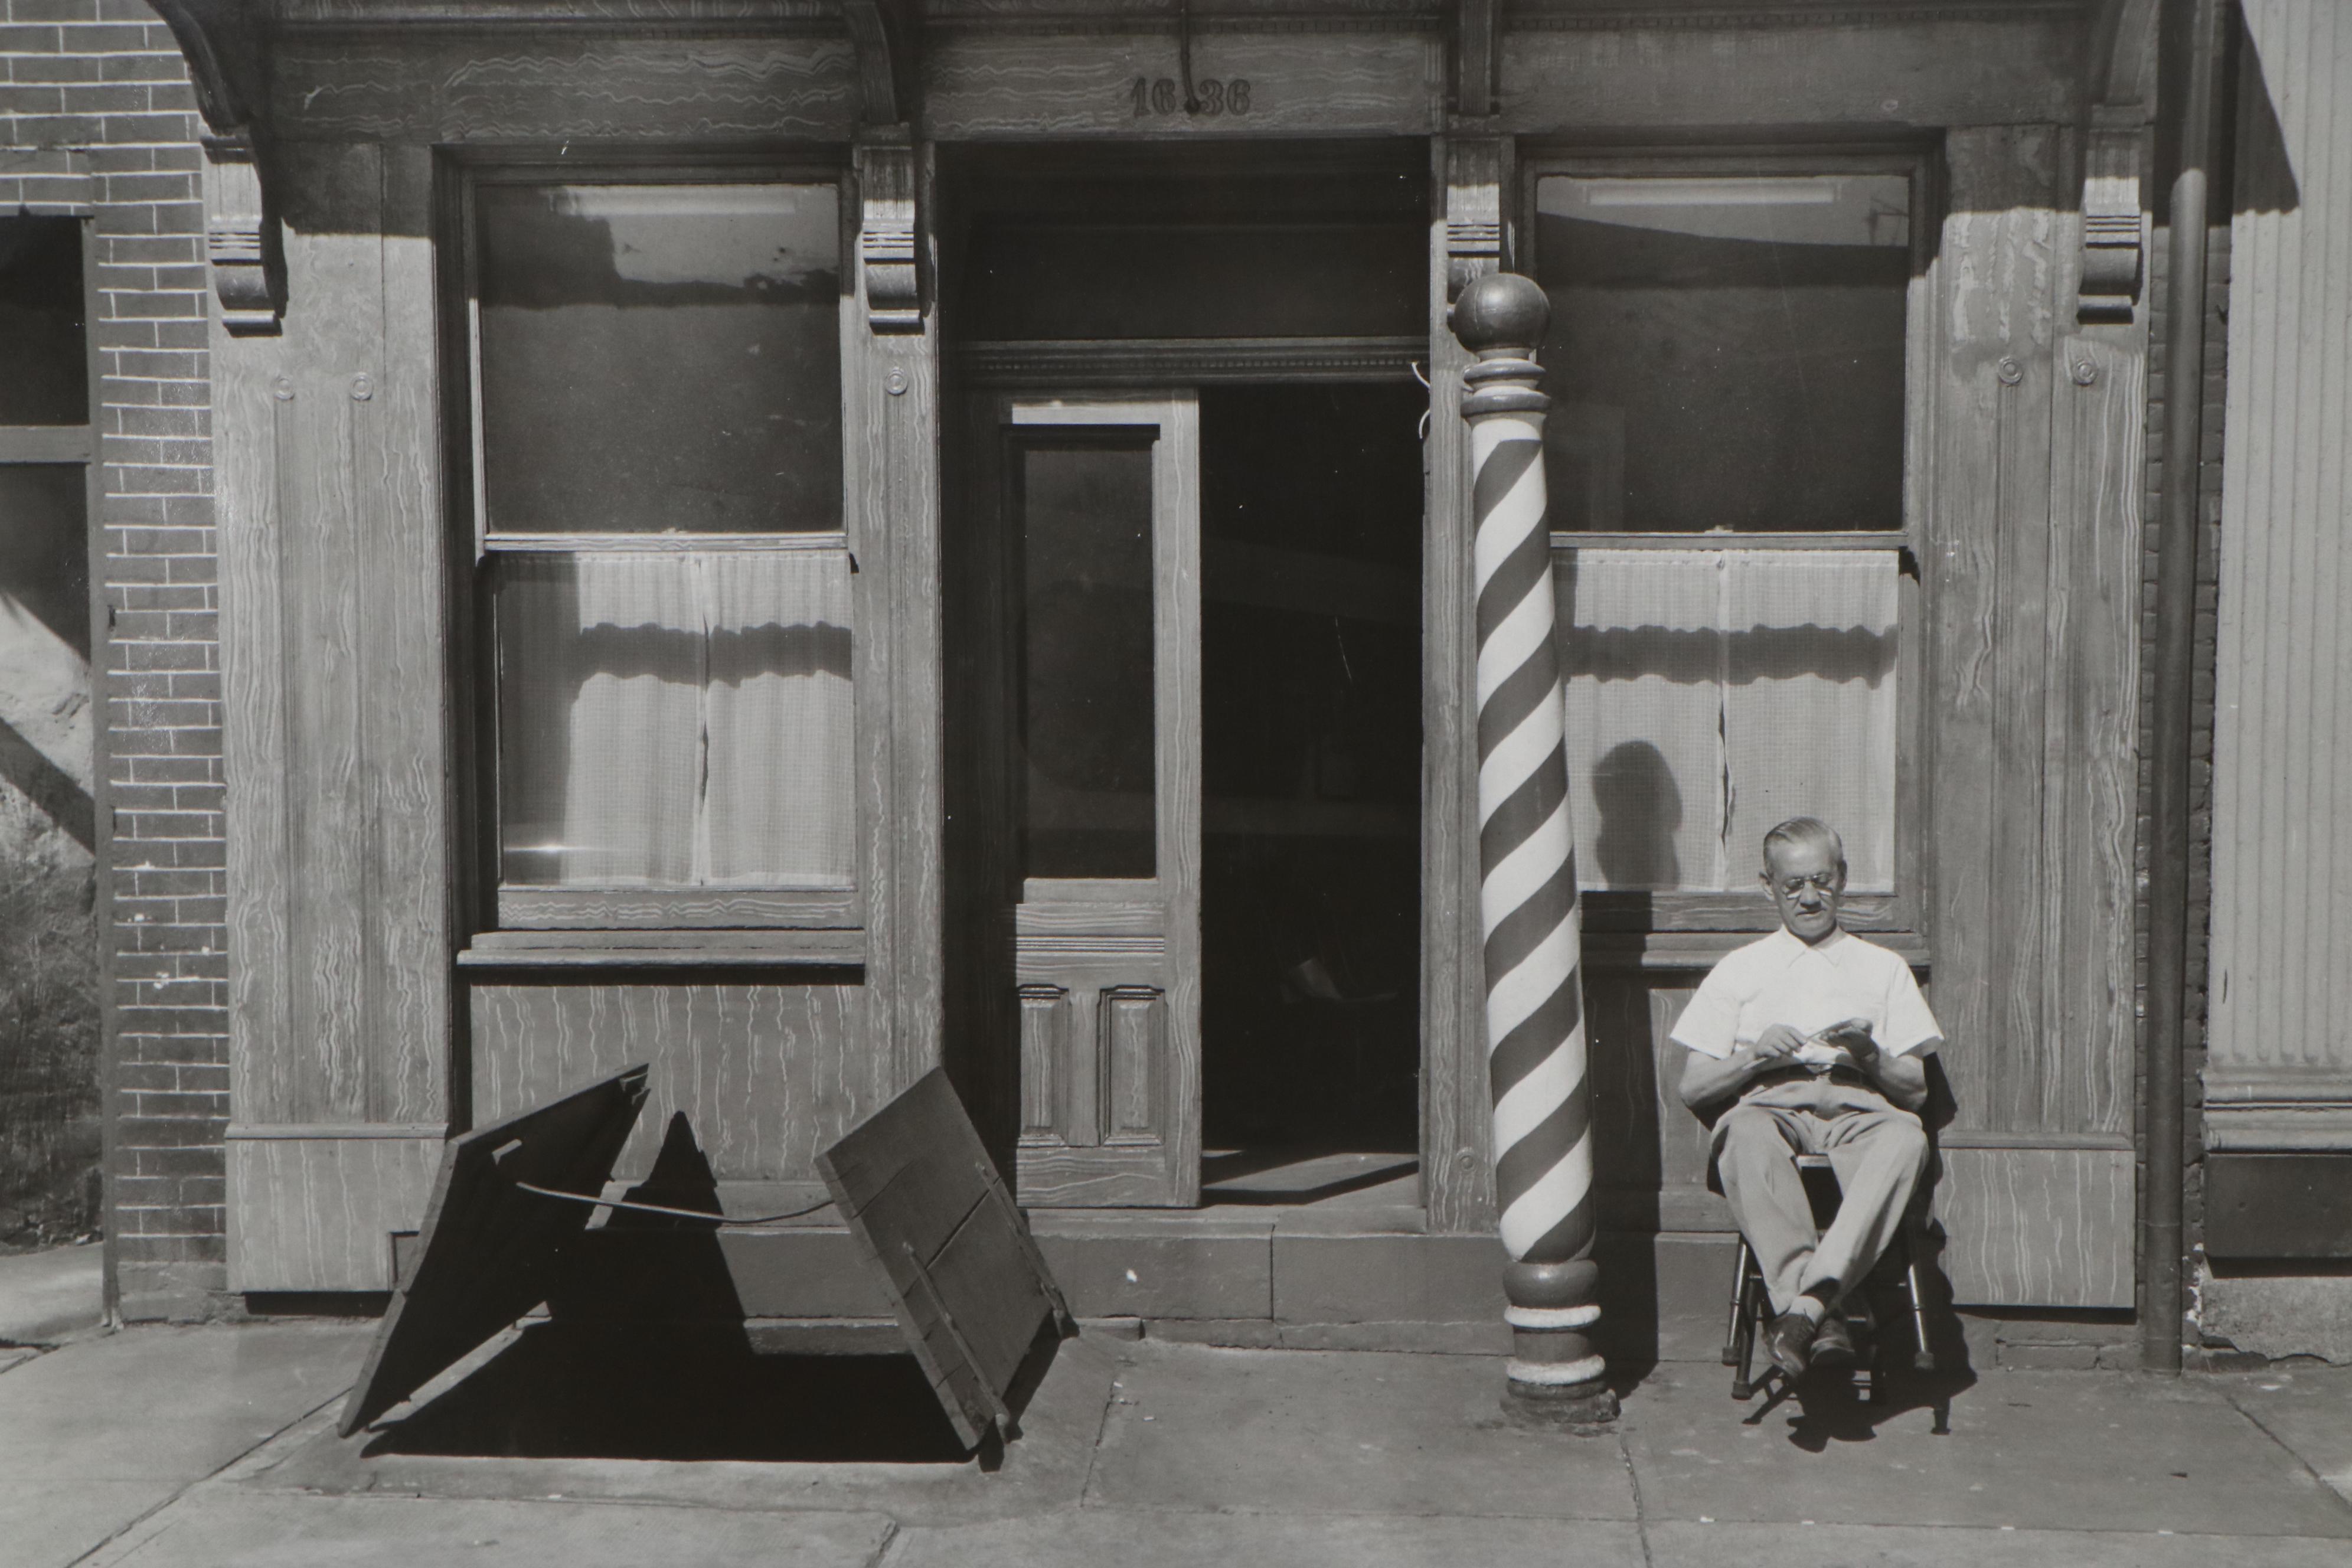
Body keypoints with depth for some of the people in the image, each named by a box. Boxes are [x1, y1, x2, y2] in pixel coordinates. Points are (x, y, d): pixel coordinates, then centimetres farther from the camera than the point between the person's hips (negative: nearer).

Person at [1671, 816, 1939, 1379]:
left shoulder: (1884, 968, 25)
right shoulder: (1740, 969, 23)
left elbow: (1917, 1091, 18)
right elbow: (1692, 1089, 16)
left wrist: (1870, 1055, -3)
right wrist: (1755, 1058, -3)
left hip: (1859, 1108, 1)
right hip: (1771, 1104, 0)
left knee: (1904, 1138, -37)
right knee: (1745, 1132, -39)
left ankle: (1804, 1304, -50)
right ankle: (1822, 1321, -49)